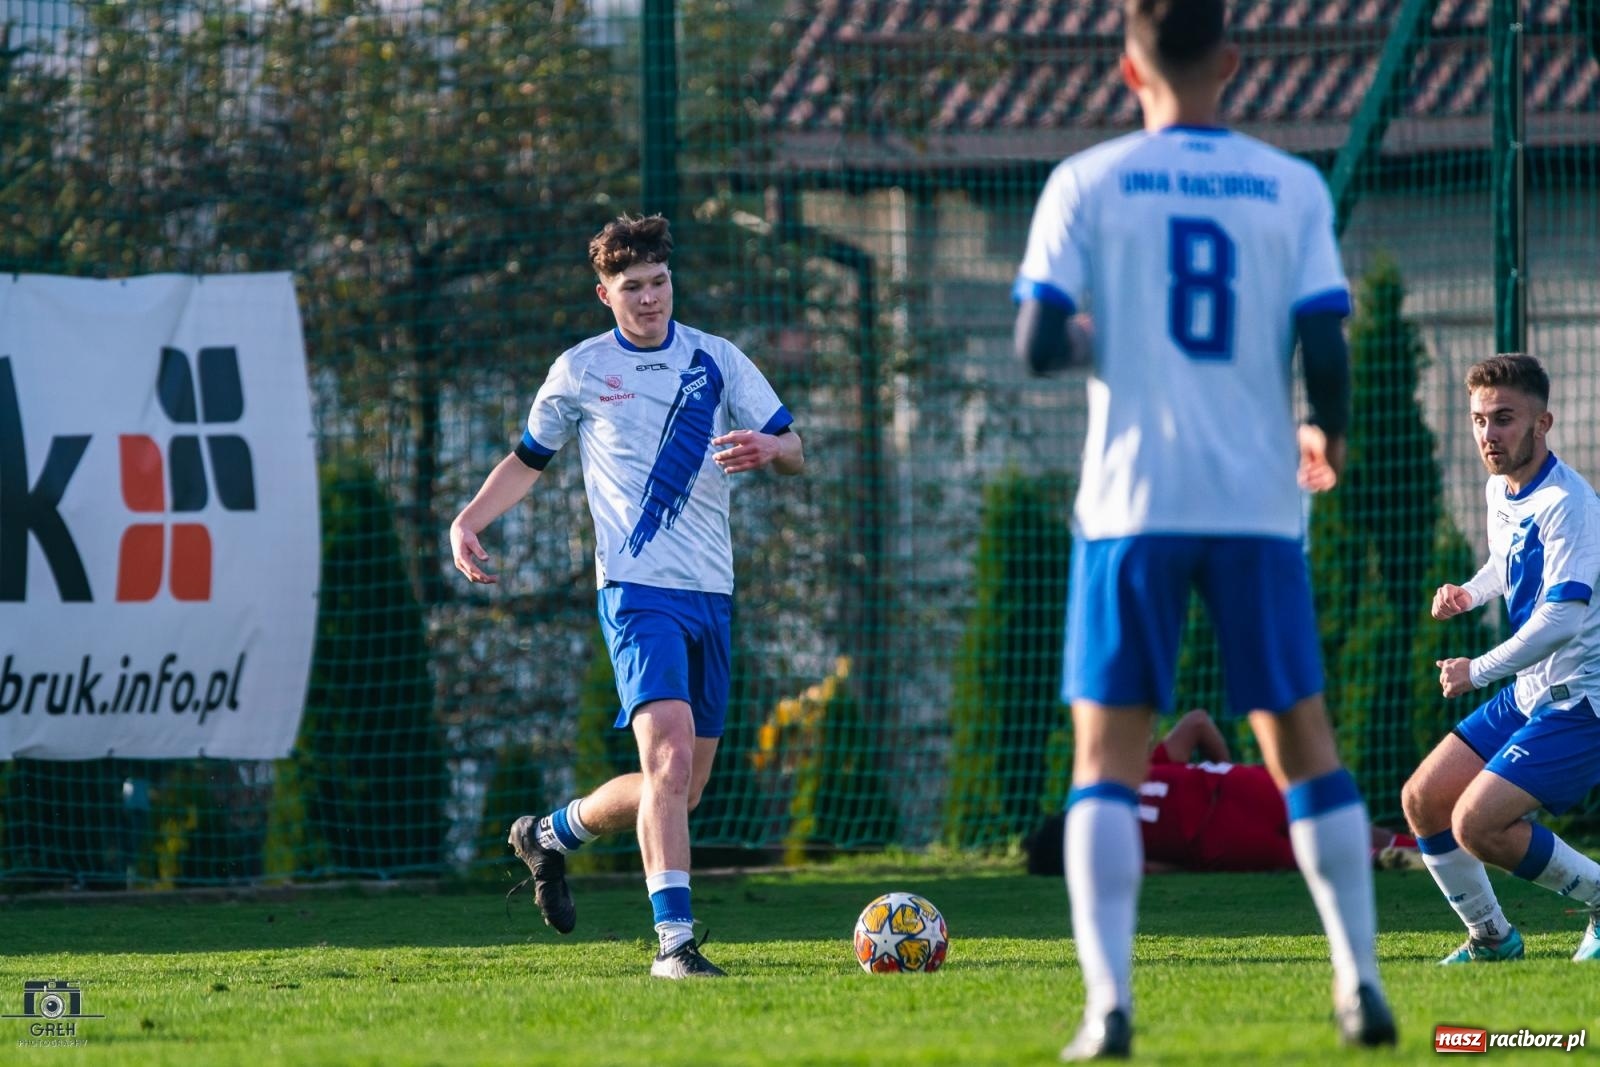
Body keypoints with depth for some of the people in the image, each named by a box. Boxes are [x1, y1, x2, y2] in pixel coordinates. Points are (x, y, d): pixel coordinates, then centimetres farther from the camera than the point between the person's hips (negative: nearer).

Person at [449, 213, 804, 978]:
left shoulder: (716, 361, 10)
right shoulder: (581, 371, 6)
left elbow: (794, 453, 9)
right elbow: (528, 459, 19)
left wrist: (766, 448, -15)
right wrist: (467, 521, 2)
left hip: (711, 593, 4)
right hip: (638, 589, -4)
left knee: (678, 791, 8)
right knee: (669, 749, -24)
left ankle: (551, 834, 34)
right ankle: (674, 939, -27)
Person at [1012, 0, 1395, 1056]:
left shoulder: (1087, 184, -1)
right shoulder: (1293, 188, 2)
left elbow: (1038, 346, -7)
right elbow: (1326, 344, -5)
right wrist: (1328, 436, 15)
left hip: (1133, 503, -1)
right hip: (1258, 502, 1)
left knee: (1108, 757, 0)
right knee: (1301, 741, 13)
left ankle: (1109, 1003, -13)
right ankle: (1362, 986, 11)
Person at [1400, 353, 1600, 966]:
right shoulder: (1498, 490, 7)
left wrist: (1478, 672, -20)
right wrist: (1469, 594, 8)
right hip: (1528, 694, 9)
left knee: (1477, 824, -19)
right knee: (1423, 801, 6)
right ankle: (1490, 938, 21)